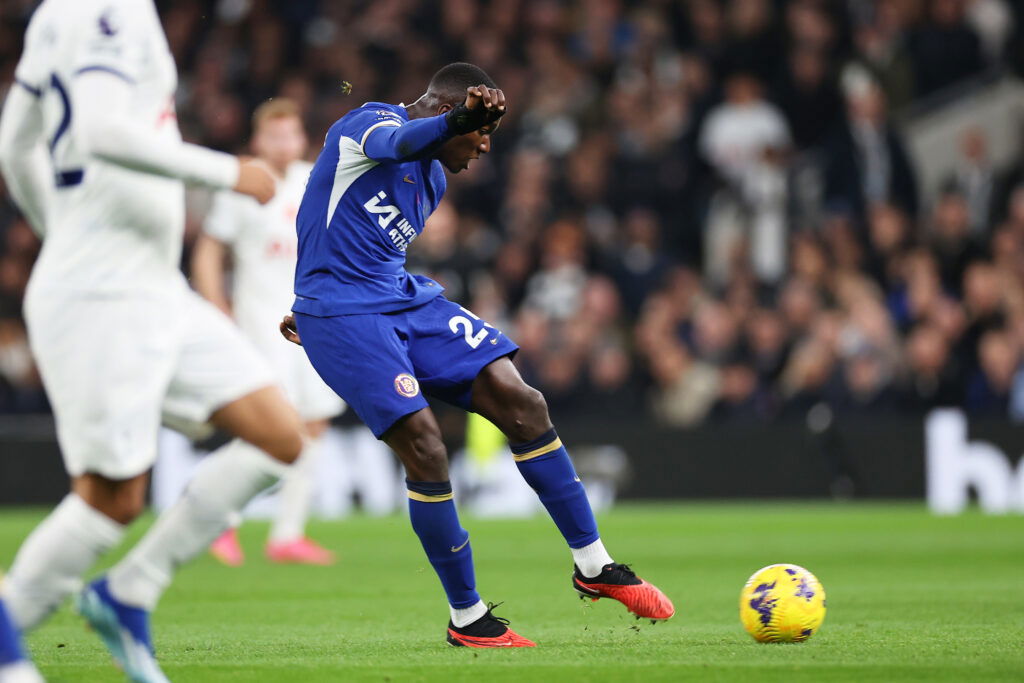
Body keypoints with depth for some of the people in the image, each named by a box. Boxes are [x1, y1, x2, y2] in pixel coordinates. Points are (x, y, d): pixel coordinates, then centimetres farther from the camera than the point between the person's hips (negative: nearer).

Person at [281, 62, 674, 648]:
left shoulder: (434, 180, 18)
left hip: (406, 300, 8)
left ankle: (592, 565, 4)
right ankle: (467, 618, -7)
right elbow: (398, 145, -35)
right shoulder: (374, 122, -9)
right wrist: (459, 119, -55)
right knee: (424, 446, -20)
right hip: (339, 314, -8)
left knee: (521, 402, -6)